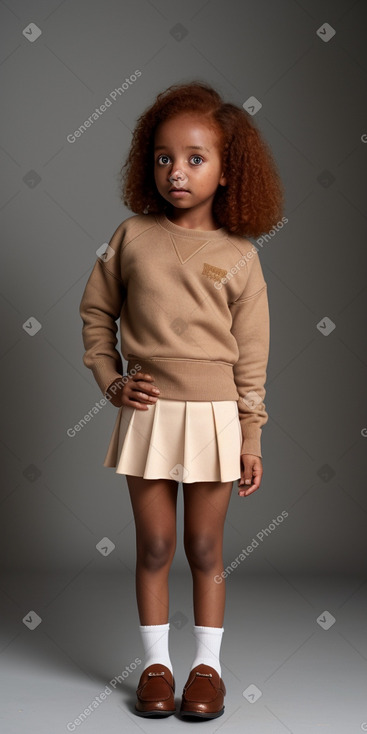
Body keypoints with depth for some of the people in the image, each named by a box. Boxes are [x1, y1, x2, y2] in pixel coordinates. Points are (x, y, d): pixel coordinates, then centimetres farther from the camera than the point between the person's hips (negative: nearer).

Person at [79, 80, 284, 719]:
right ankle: (156, 662, 24)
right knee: (154, 546, 10)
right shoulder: (132, 236, 1)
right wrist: (111, 381, 1)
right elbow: (95, 312, 12)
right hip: (148, 412, 1)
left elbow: (251, 357, 0)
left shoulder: (238, 257, -2)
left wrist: (251, 439, 0)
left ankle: (207, 663, 24)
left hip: (213, 415, -1)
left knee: (204, 548, 10)